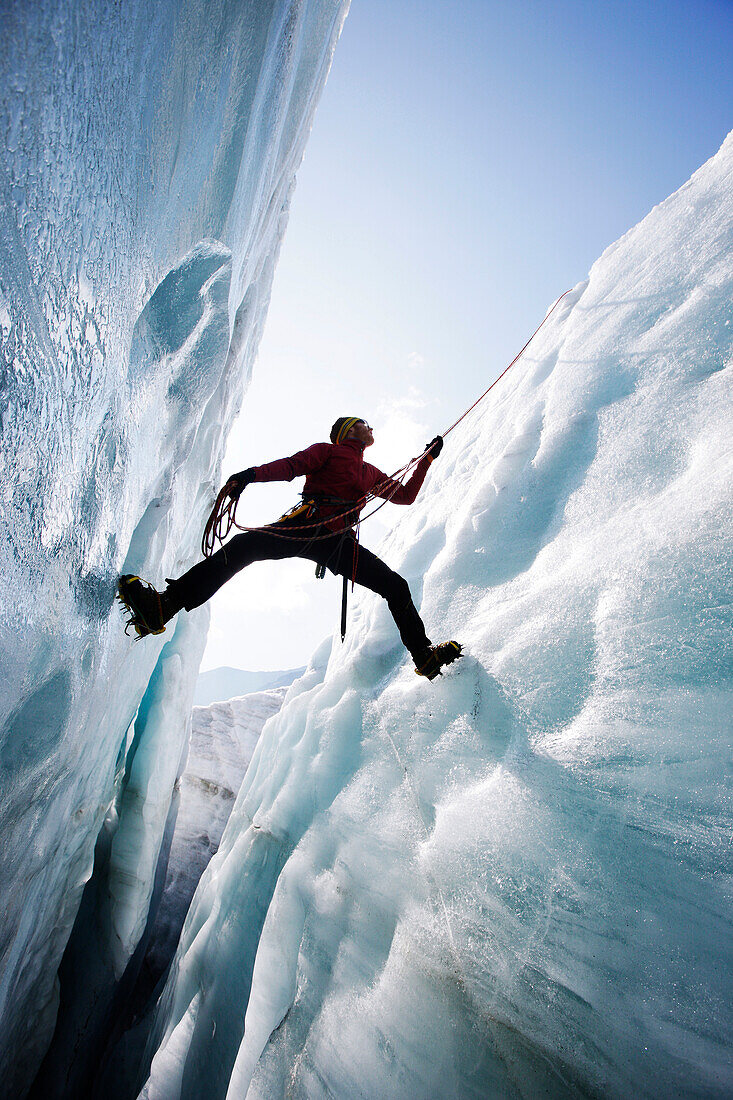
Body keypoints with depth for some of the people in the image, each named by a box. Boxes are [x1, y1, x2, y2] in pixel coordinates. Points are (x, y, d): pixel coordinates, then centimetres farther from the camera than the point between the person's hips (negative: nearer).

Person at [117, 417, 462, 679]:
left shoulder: (372, 474, 34)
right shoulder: (326, 451, 20)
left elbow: (405, 496, 42)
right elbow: (290, 466, 3)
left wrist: (427, 459, 39)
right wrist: (251, 474, -15)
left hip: (341, 543, 5)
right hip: (306, 526, -4)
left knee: (397, 587, -9)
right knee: (246, 544, -28)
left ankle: (423, 654, 1)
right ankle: (162, 607, -33)